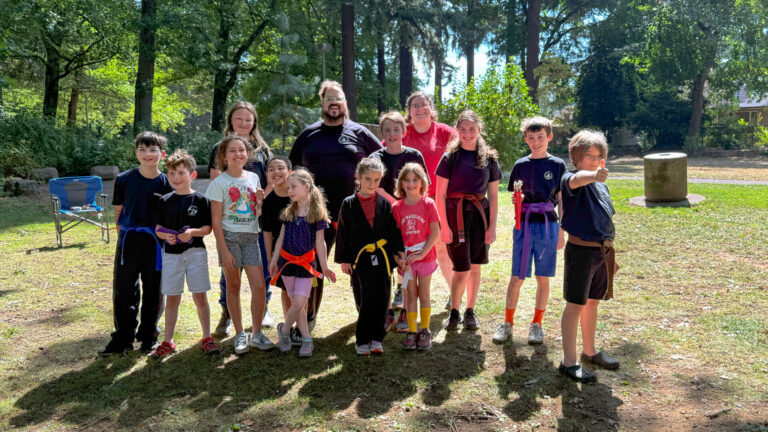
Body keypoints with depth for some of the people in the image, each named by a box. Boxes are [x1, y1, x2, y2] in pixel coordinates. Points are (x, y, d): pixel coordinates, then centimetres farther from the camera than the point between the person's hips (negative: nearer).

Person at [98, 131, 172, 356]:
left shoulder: (166, 183, -1)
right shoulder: (124, 179, 2)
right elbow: (118, 212, 8)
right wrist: (124, 235, 3)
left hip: (155, 242, -1)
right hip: (128, 241, 1)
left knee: (153, 291, 8)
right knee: (123, 290, 5)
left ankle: (148, 336, 24)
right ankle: (123, 338, 19)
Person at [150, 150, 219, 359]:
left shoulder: (201, 200, -3)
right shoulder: (165, 201, 4)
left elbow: (208, 227, -3)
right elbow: (158, 229, 5)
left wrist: (193, 232, -21)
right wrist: (166, 236, -15)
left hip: (195, 252, -2)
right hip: (171, 253, 2)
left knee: (200, 297, 4)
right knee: (172, 298, 9)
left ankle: (207, 338, 17)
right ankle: (168, 341, 19)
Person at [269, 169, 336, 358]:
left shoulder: (317, 214, -6)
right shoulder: (288, 212, 5)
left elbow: (320, 242, -4)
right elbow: (281, 238, 9)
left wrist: (324, 267, -5)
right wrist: (274, 261, 8)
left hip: (306, 263, -4)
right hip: (287, 261, 4)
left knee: (299, 303, -10)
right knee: (296, 303, 7)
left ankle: (284, 329, 16)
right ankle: (306, 339, 17)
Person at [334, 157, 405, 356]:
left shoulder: (384, 204, 5)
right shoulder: (349, 204, 1)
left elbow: (393, 231, 10)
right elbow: (343, 233, 2)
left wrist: (398, 252, 1)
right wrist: (344, 259, 0)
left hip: (382, 257, 2)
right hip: (360, 258, -2)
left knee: (381, 300, 3)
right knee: (365, 301, -2)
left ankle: (376, 338, 16)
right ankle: (362, 340, 12)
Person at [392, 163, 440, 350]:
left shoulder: (428, 204, -5)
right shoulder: (397, 207, 0)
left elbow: (435, 232, -7)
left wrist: (422, 253, -14)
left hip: (426, 256, -1)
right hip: (406, 258, 1)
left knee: (424, 295, 7)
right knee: (411, 295, 8)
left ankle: (425, 331, 20)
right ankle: (411, 332, 16)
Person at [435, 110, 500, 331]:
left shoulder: (489, 158, 5)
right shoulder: (450, 157, -2)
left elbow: (493, 196, 8)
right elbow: (440, 195, -3)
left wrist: (492, 226, 3)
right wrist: (444, 225, -8)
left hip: (480, 215, 3)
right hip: (455, 214, -3)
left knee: (475, 266, 8)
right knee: (462, 269, -4)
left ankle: (470, 311, 23)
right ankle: (454, 311, 15)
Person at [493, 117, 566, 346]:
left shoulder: (557, 165, 3)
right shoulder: (520, 165, 6)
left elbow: (562, 201, 6)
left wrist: (561, 231, 4)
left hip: (548, 225, 0)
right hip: (524, 224, 1)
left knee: (543, 278, 6)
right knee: (517, 277, 2)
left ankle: (536, 324, 19)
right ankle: (507, 322, 15)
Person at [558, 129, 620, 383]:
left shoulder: (601, 186, 12)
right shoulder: (571, 180, -11)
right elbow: (576, 180, -39)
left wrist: (611, 255, 21)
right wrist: (593, 175, -61)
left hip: (602, 252, 7)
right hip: (581, 251, -7)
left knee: (593, 303, 18)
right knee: (576, 305, -1)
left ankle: (589, 352, 34)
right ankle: (569, 362, 8)